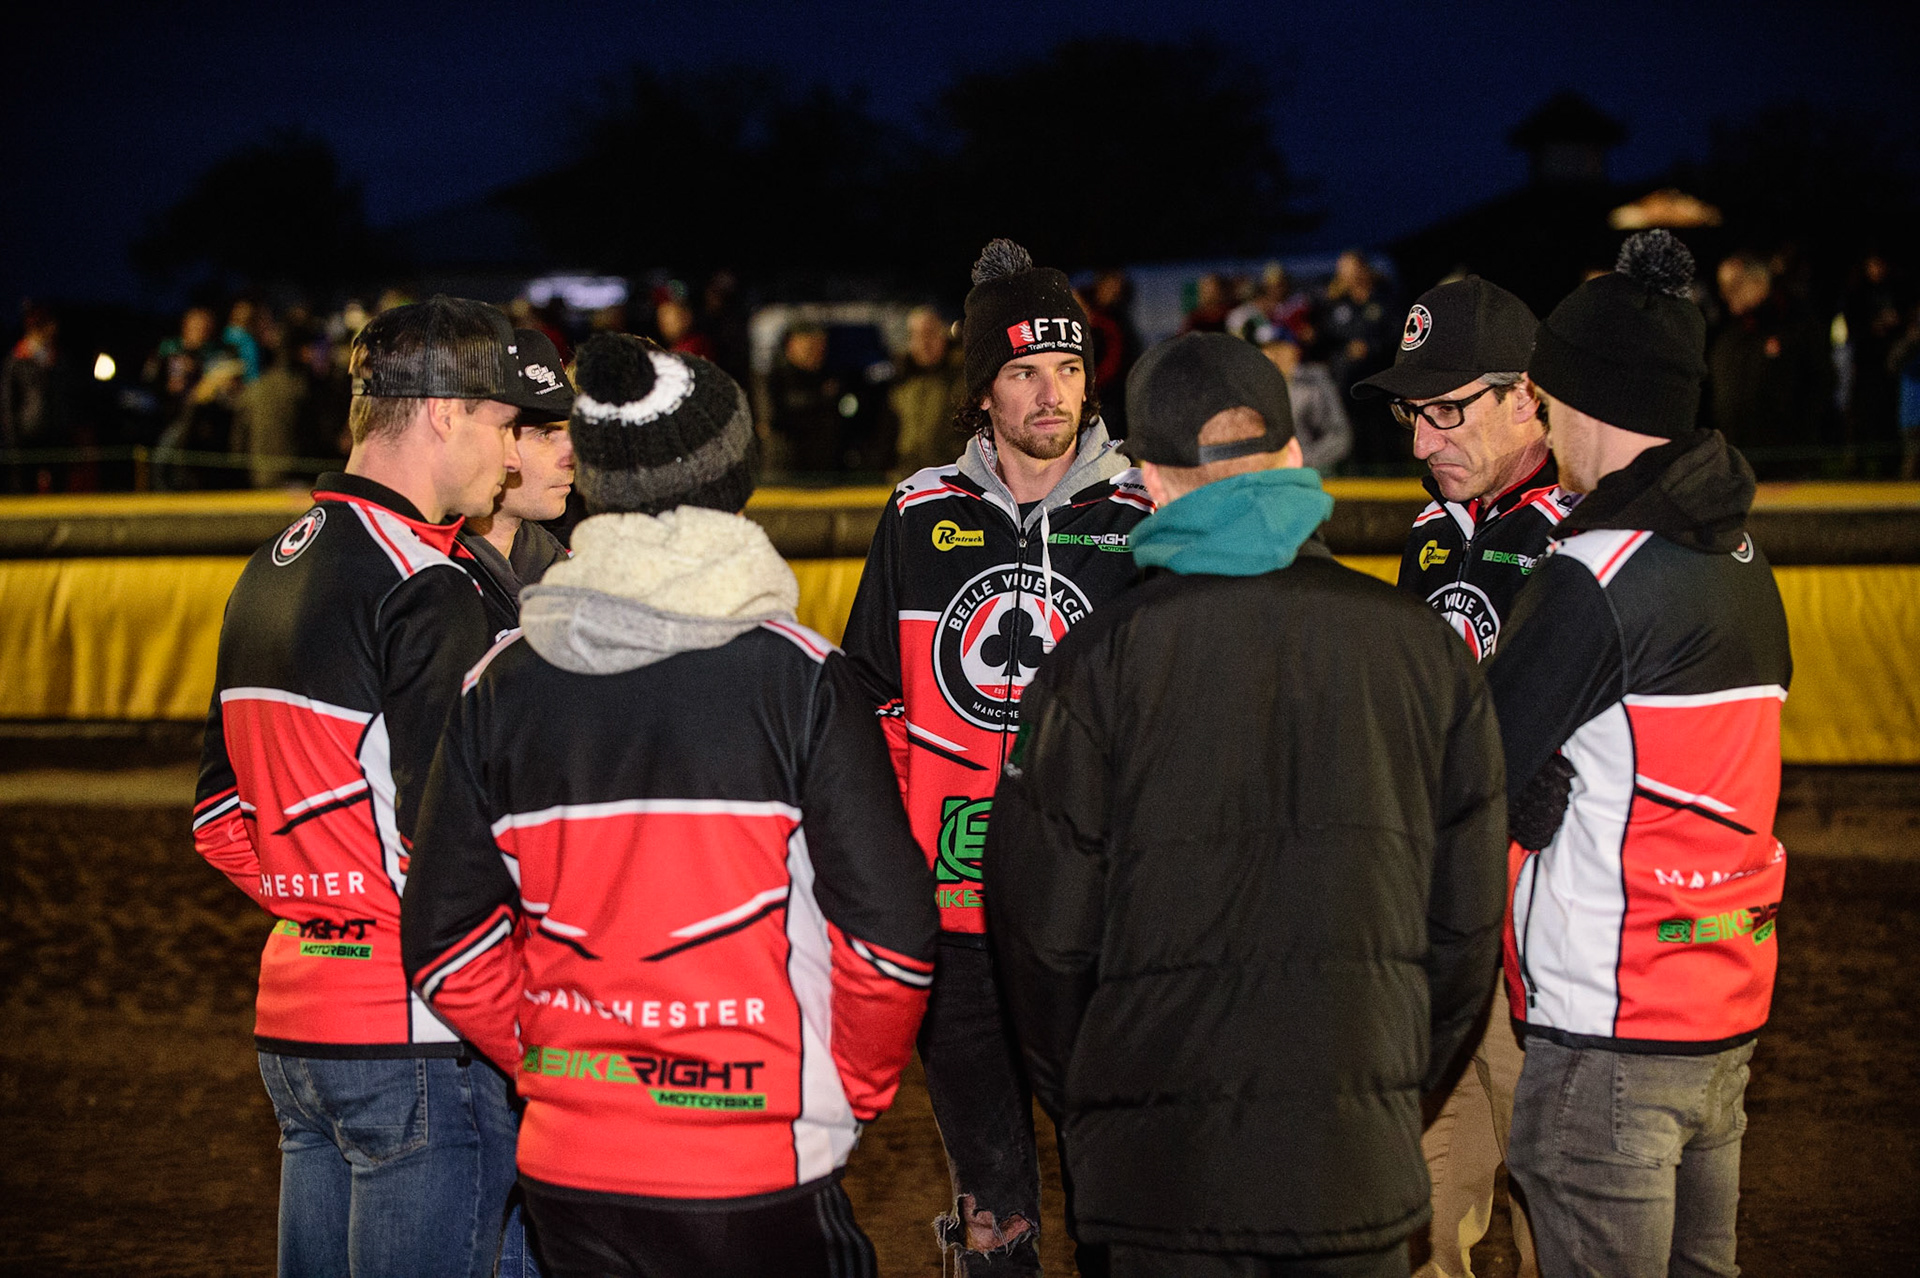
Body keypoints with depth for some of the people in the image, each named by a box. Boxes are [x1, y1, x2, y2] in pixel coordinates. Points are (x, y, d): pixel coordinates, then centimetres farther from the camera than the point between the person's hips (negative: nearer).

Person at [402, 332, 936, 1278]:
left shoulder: (498, 686, 1)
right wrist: (851, 1092, 6)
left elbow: (445, 948, 3)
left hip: (565, 1166, 4)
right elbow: (890, 933, -11)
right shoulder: (798, 676, -9)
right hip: (754, 1178, -4)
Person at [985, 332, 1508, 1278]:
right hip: (1363, 1164, 3)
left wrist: (1083, 1110, 11)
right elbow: (1467, 920, 7)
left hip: (1167, 1164, -2)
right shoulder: (1420, 646, 3)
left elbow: (1045, 929, -4)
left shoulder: (1099, 663, -7)